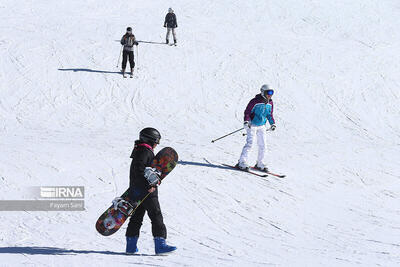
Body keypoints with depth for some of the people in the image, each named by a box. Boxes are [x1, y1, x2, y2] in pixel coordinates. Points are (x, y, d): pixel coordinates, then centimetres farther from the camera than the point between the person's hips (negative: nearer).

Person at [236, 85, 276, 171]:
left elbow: (270, 114, 18)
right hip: (252, 125, -6)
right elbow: (247, 111, -13)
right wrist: (246, 121, -25)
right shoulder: (255, 101, -16)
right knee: (249, 143, -16)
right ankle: (242, 163, -15)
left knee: (262, 145, 6)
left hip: (262, 126, 6)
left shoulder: (270, 103, 4)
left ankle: (260, 164, 19)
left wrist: (272, 123, 8)